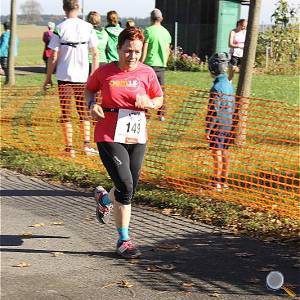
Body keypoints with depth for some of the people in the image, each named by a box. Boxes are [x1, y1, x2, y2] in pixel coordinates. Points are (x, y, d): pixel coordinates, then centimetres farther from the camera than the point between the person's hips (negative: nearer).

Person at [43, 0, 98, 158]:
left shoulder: (60, 28, -7)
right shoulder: (88, 27, -1)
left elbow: (53, 57, -6)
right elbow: (95, 54, 2)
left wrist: (48, 77, 3)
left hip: (64, 76, -2)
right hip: (83, 76, 2)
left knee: (66, 113, 6)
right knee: (84, 112, 15)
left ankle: (69, 148, 5)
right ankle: (87, 143, 7)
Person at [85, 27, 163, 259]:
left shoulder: (147, 73, 0)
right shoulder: (105, 72, -3)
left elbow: (159, 99, 13)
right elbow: (89, 89, 15)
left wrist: (149, 103, -9)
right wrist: (92, 105, -5)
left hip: (137, 138, 3)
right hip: (110, 137, -3)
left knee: (129, 190, 10)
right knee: (125, 186, -14)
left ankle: (104, 199, 46)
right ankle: (123, 240, 1)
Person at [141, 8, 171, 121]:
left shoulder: (148, 31, -9)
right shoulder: (166, 32, 8)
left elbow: (144, 50, -11)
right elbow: (168, 51, 14)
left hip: (150, 64, -5)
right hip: (162, 65, 5)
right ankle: (162, 114, 11)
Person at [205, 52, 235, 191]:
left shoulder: (216, 88, -18)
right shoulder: (229, 85, 6)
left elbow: (213, 111, -18)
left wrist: (208, 129, -12)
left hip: (218, 126, -8)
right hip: (228, 125, 8)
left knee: (217, 154, -1)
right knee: (225, 153, 14)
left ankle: (217, 182, 4)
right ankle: (224, 181, 21)